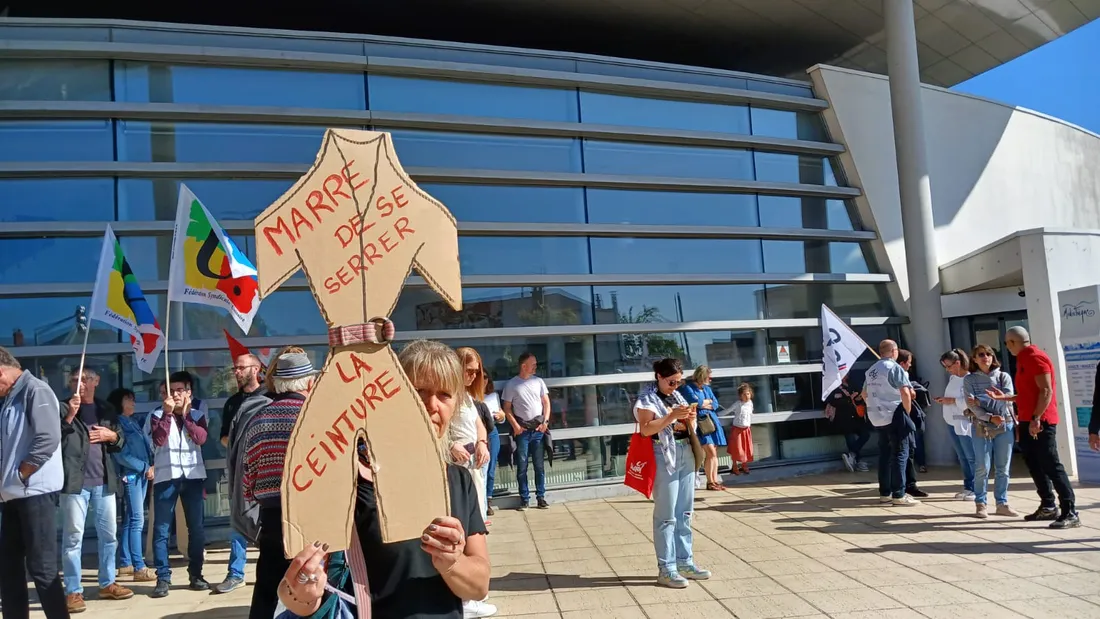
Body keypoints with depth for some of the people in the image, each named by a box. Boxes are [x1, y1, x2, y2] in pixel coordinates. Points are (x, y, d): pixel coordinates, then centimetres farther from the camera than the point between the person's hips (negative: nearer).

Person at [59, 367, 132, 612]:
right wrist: (69, 416, -18)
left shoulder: (106, 409, 14)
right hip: (75, 481, -4)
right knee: (74, 536, -3)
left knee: (109, 534, 10)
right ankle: (73, 591, 3)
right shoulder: (63, 408, 2)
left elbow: (121, 442, 18)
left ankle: (107, 584, 22)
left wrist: (112, 435, -3)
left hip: (103, 481, 4)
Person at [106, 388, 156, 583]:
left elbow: (147, 446, 16)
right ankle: (139, 568, -11)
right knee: (137, 521, -10)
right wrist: (145, 467, -10)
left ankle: (125, 563, 17)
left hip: (142, 474, 8)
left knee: (130, 521, 11)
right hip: (130, 475, -8)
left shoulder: (134, 422, 18)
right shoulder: (116, 423, -7)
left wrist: (151, 466, 0)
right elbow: (121, 455, -13)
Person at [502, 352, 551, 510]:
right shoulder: (512, 385, -2)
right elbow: (507, 408, 0)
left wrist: (545, 421, -3)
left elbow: (546, 403, 9)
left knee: (540, 465, 4)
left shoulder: (538, 381, 7)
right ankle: (524, 498, 9)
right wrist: (515, 425, -9)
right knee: (522, 466, 2)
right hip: (522, 430, -2)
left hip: (538, 429, 2)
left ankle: (541, 496, 11)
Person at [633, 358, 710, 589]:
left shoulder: (678, 396, 16)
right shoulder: (647, 398, -5)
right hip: (665, 458, -7)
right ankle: (666, 569, -1)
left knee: (685, 514, 11)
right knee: (666, 516, -5)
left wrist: (691, 419, 0)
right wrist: (672, 416, -22)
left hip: (686, 455, 7)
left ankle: (685, 562, 19)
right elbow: (646, 429, -18)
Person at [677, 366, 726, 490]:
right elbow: (696, 402, -19)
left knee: (714, 453, 4)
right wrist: (709, 401, -1)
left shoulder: (707, 388, 16)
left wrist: (705, 404, -8)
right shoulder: (687, 388, -6)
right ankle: (710, 482, -7)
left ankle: (715, 481, 9)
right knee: (711, 452, -15)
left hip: (712, 421, 7)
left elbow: (716, 404, 10)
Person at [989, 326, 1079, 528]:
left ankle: (1070, 512, -9)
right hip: (1027, 421, 10)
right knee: (1035, 465, 13)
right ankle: (1048, 507, 21)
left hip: (1040, 422, -10)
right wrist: (1004, 397, 26)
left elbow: (1046, 391, -21)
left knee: (1051, 466, -10)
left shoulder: (1035, 358, -14)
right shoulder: (1025, 360, 17)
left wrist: (1036, 418, -24)